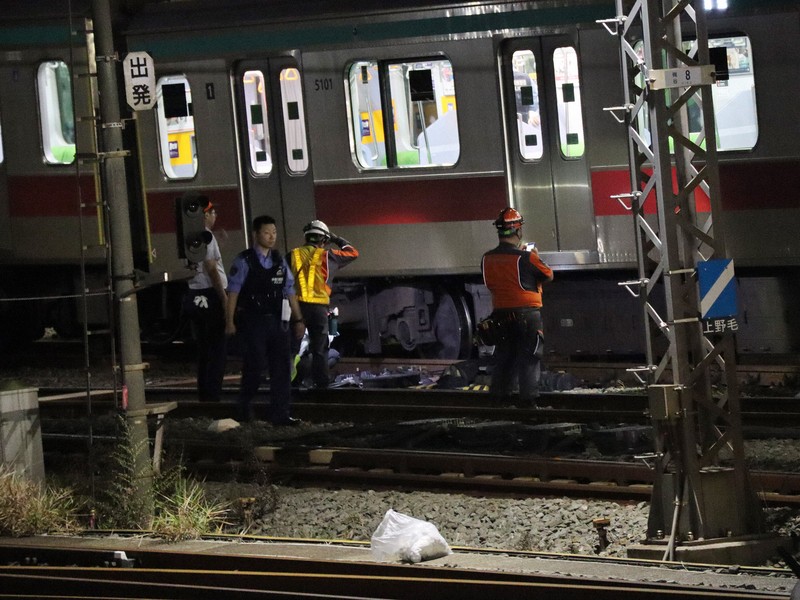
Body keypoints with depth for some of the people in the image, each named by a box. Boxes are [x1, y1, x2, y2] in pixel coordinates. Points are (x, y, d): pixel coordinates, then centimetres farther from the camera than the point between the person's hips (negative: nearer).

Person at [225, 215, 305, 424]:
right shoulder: (244, 261, -5)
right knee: (254, 367, -2)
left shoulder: (280, 261, 11)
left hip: (277, 321, 5)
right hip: (253, 321, -5)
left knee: (282, 368, 0)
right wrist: (229, 321, -12)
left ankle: (280, 414, 3)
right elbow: (233, 291, -7)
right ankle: (244, 409, 17)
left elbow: (289, 291, 15)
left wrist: (298, 319, 12)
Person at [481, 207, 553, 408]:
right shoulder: (526, 258, -16)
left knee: (504, 356, 15)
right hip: (527, 314, -5)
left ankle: (499, 396, 16)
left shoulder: (487, 259, -1)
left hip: (501, 314, 5)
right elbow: (548, 275, -4)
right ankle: (528, 399, -3)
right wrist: (535, 257, 14)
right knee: (529, 358, 0)